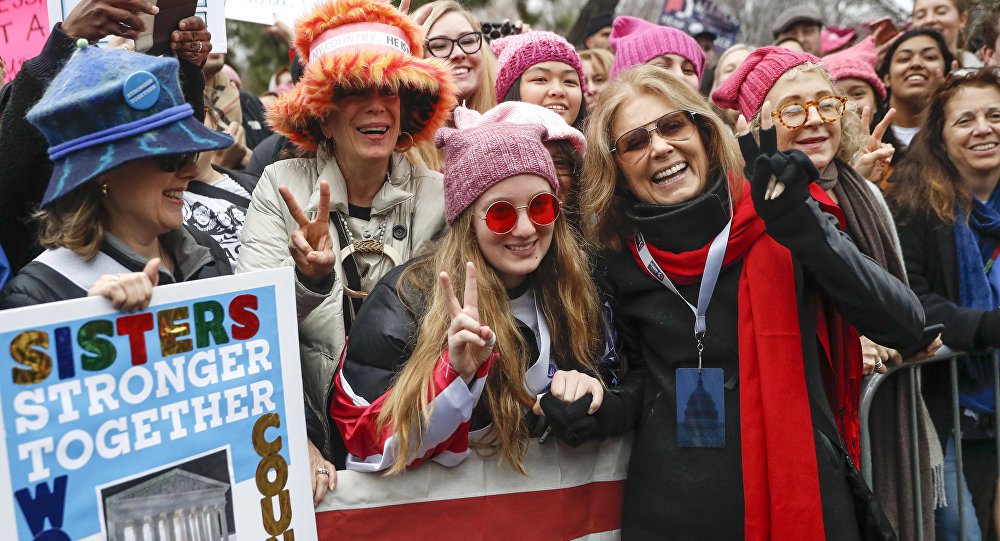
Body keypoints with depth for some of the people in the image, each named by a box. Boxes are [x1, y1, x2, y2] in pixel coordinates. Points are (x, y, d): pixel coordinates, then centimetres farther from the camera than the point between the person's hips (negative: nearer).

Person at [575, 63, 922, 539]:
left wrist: (804, 228, -24)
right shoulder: (619, 261, -1)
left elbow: (904, 326, -14)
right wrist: (602, 410, -9)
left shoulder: (776, 224, -7)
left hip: (802, 496, -1)